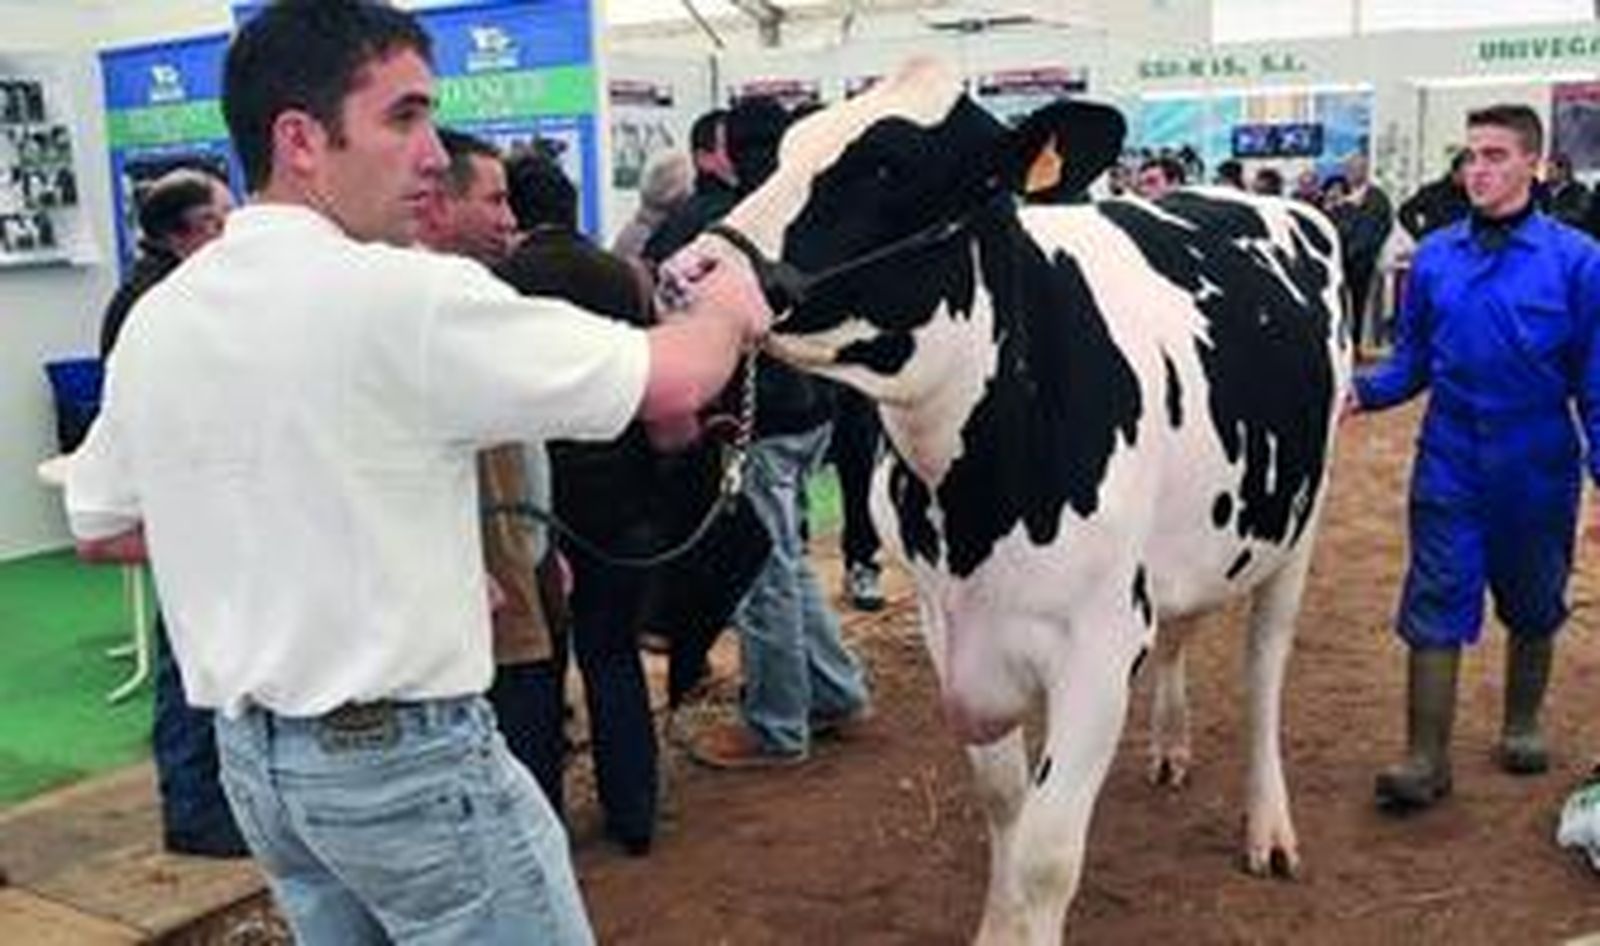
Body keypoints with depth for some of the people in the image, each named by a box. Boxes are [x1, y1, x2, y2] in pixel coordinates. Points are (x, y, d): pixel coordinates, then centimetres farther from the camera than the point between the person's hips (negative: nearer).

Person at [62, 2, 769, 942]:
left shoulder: (155, 320, 2)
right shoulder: (407, 296, -20)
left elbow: (101, 529, 13)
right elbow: (669, 382, -16)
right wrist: (727, 308, 5)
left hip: (250, 752, 8)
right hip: (409, 754, -7)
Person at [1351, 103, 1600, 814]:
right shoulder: (1434, 257, 0)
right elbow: (1412, 363, 5)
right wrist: (1362, 390, -13)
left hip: (1538, 471, -1)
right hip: (1449, 466, 1)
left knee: (1533, 609, 17)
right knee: (1434, 609, -1)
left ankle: (1522, 727, 39)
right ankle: (1426, 760, 7)